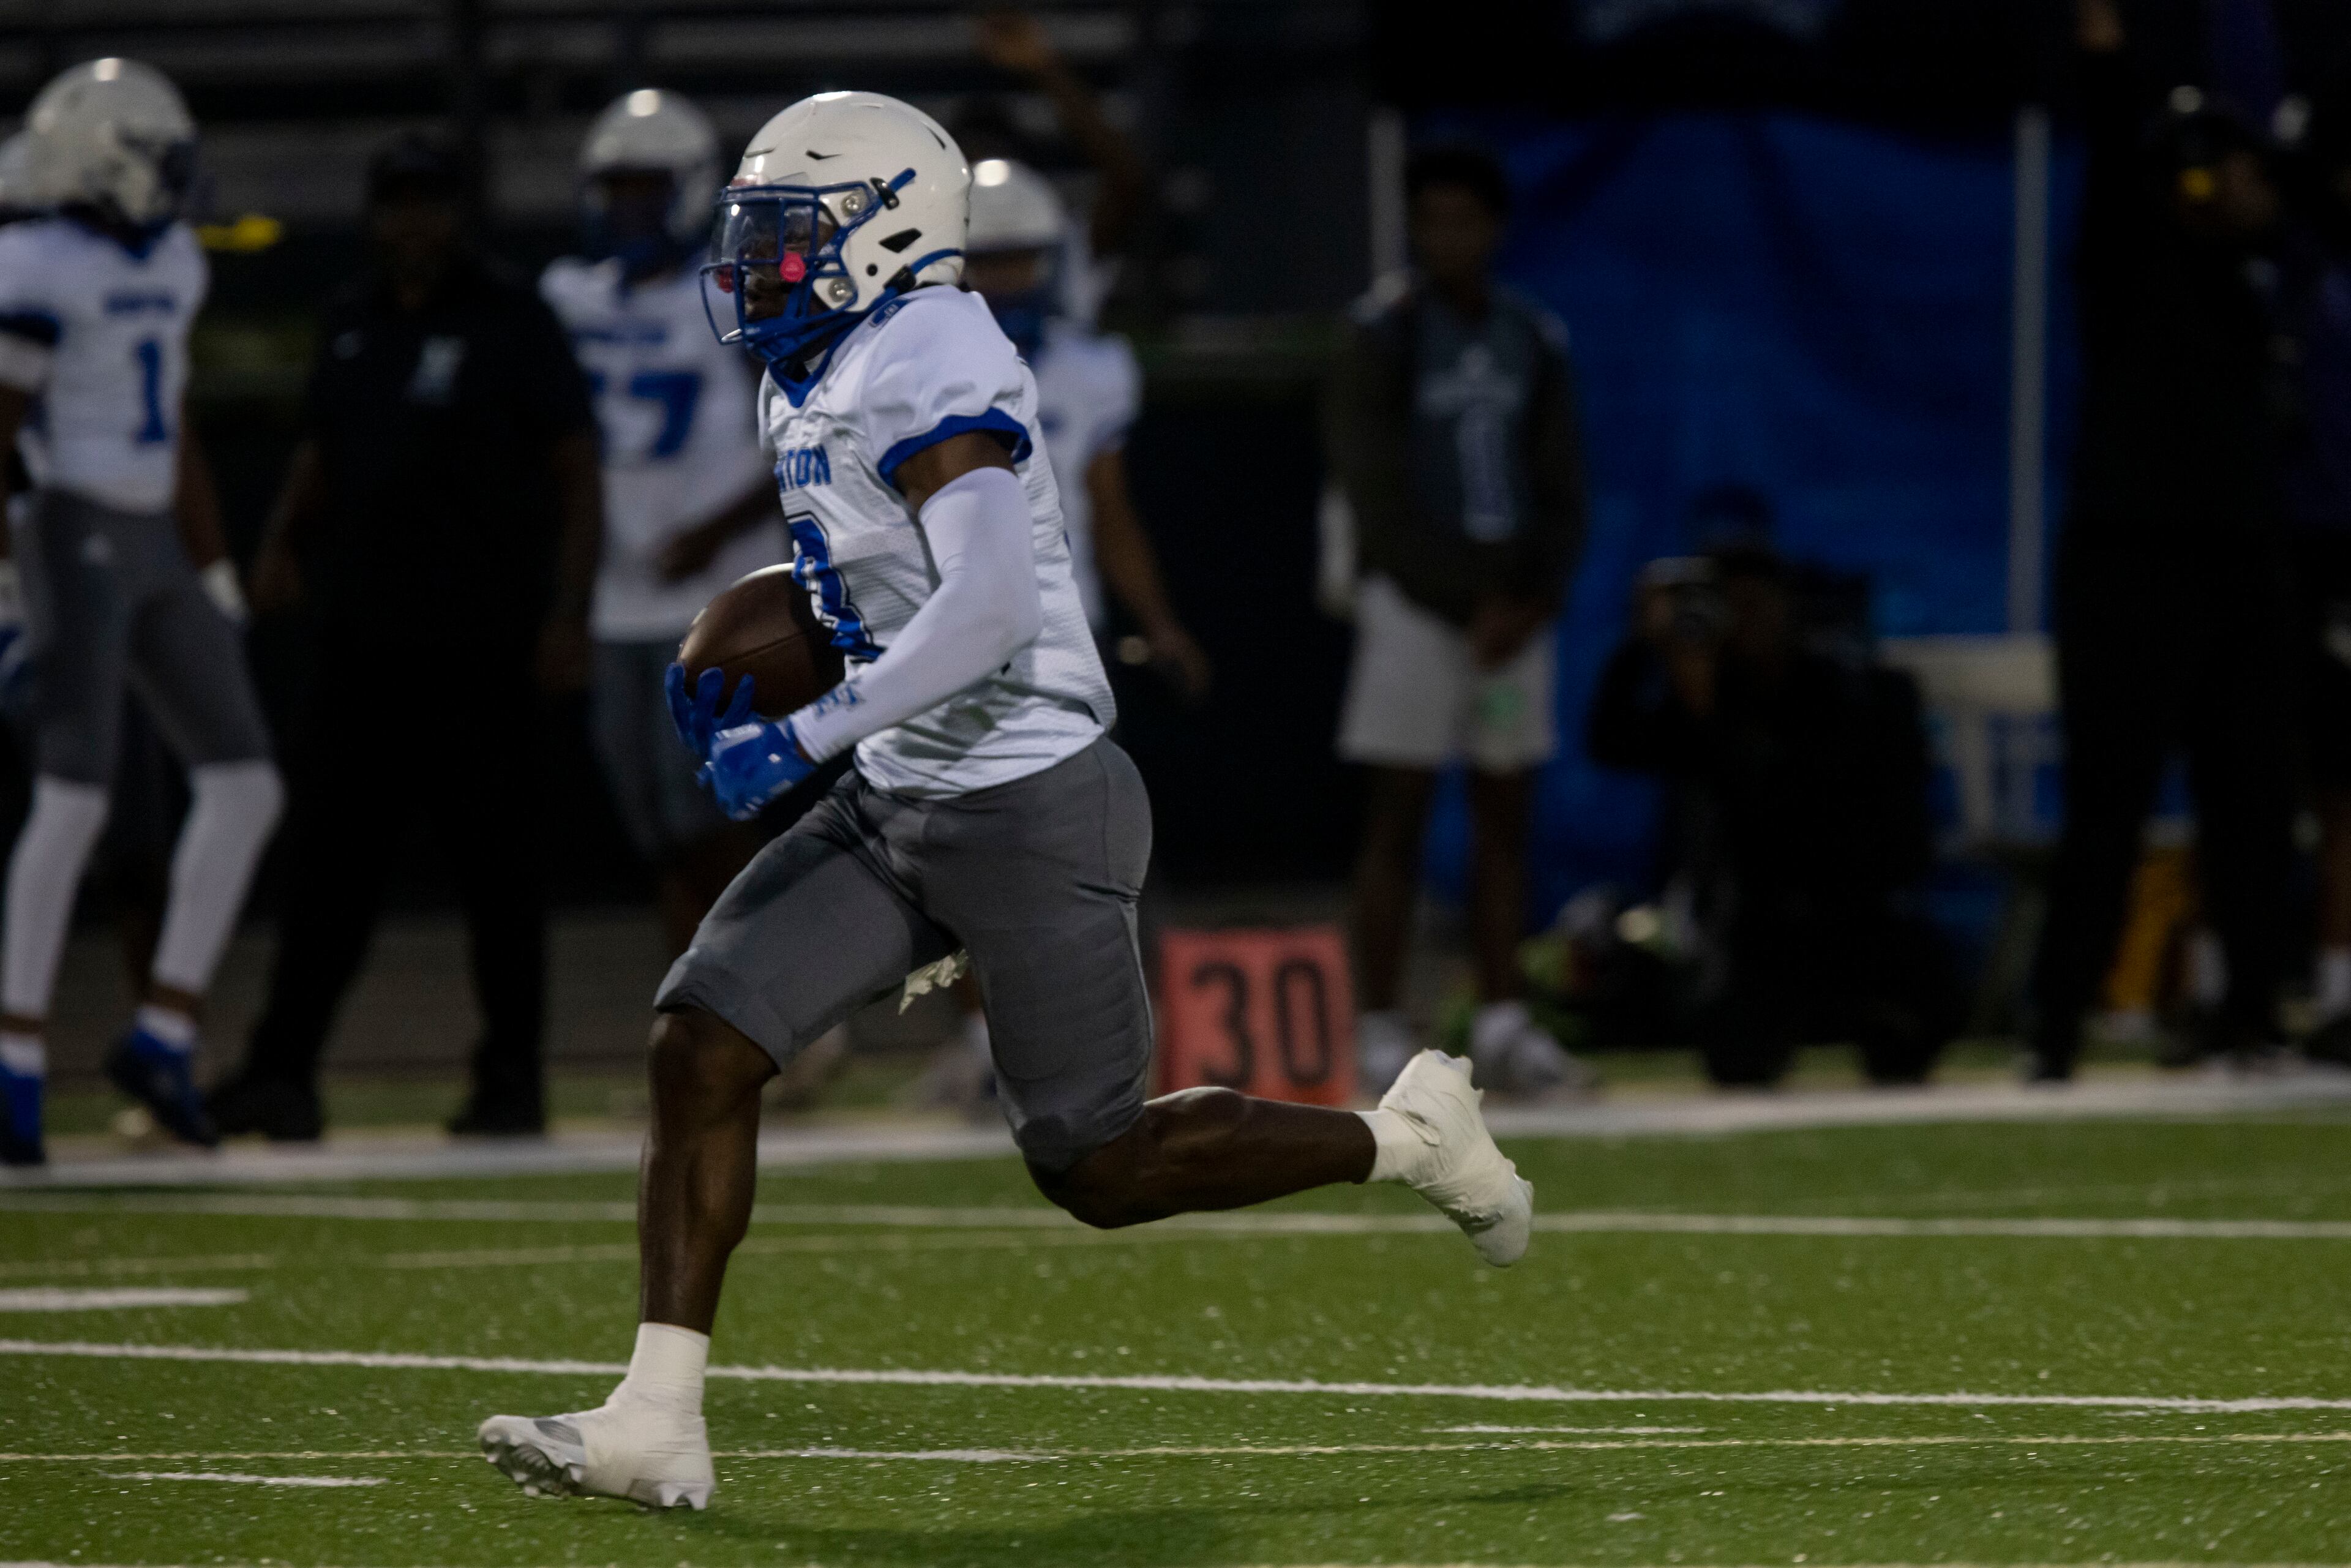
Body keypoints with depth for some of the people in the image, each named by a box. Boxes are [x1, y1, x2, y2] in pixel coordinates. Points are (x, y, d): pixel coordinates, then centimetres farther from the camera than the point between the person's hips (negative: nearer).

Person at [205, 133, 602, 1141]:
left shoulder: (512, 322, -4)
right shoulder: (350, 326, 12)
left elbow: (577, 476, -5)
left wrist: (566, 613, -12)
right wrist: (283, 541, 5)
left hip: (483, 643, -5)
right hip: (363, 634, 5)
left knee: (496, 861, 2)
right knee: (330, 859, 2)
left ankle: (511, 1076, 10)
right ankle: (280, 1071, 2)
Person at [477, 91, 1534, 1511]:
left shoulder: (927, 369, -19)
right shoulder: (814, 381, 12)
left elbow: (988, 613, -31)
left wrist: (807, 740, -29)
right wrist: (747, 673, 11)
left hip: (1034, 811, -9)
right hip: (900, 809, 9)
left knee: (1098, 1167, 0)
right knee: (702, 1049, -5)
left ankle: (1407, 1139, 21)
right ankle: (656, 1427, -6)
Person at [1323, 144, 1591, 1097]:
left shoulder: (1533, 342, 9)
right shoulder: (1384, 336, -6)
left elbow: (1561, 493, 10)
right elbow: (1379, 494, -10)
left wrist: (1531, 602, -5)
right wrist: (1471, 602, -12)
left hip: (1512, 608, 5)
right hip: (1417, 600, -5)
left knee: (1506, 819, 6)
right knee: (1398, 821, -4)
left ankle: (1501, 1027, 9)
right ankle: (1381, 1033, -4)